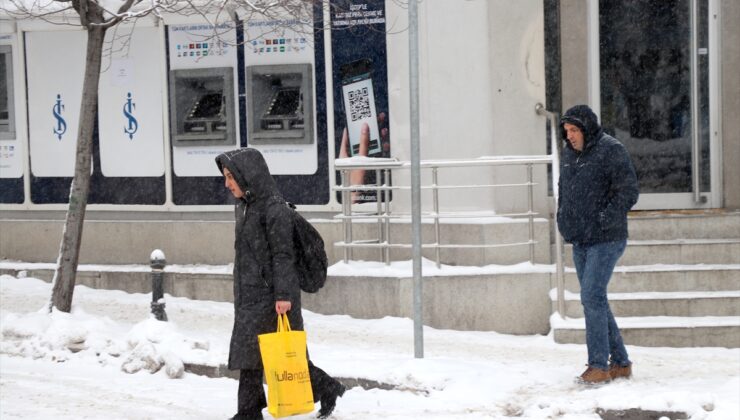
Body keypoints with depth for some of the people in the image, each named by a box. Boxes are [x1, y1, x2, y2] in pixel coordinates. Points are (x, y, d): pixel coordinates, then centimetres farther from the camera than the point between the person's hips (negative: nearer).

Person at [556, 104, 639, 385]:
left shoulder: (611, 151, -11)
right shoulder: (569, 154, 12)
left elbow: (628, 192, -14)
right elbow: (563, 190, 24)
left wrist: (603, 222, -17)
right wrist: (563, 221, 10)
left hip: (605, 240, -8)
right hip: (580, 242, 8)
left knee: (592, 297, -14)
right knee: (594, 300, 9)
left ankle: (599, 366, -8)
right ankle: (621, 363, 17)